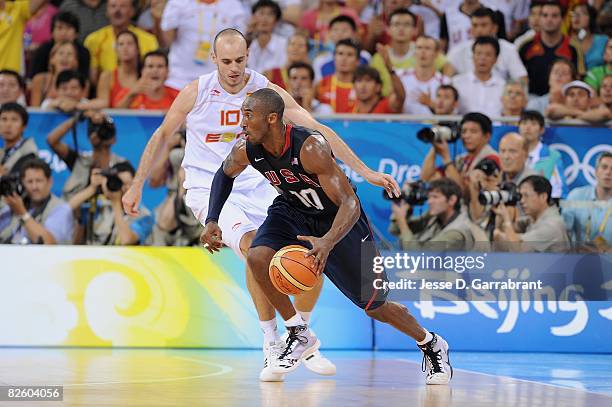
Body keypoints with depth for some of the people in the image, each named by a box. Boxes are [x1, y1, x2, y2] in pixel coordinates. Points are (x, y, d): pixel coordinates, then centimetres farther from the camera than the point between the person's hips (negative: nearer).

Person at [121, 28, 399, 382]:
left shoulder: (267, 91, -6)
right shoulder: (197, 93, -9)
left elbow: (318, 130, -9)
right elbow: (162, 135, 7)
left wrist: (365, 172, -14)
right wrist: (137, 187, 8)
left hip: (256, 187, 4)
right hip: (209, 190, -3)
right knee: (256, 248, -31)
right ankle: (272, 341, -17)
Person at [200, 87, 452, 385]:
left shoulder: (310, 147, -37)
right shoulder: (245, 151, -20)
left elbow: (350, 205, -38)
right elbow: (225, 175, 6)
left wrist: (328, 242, -55)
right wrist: (212, 221, -6)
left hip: (341, 218, -4)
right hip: (293, 211, 4)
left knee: (374, 304, 4)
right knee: (258, 257, -26)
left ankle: (431, 344, 32)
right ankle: (299, 335, -7)